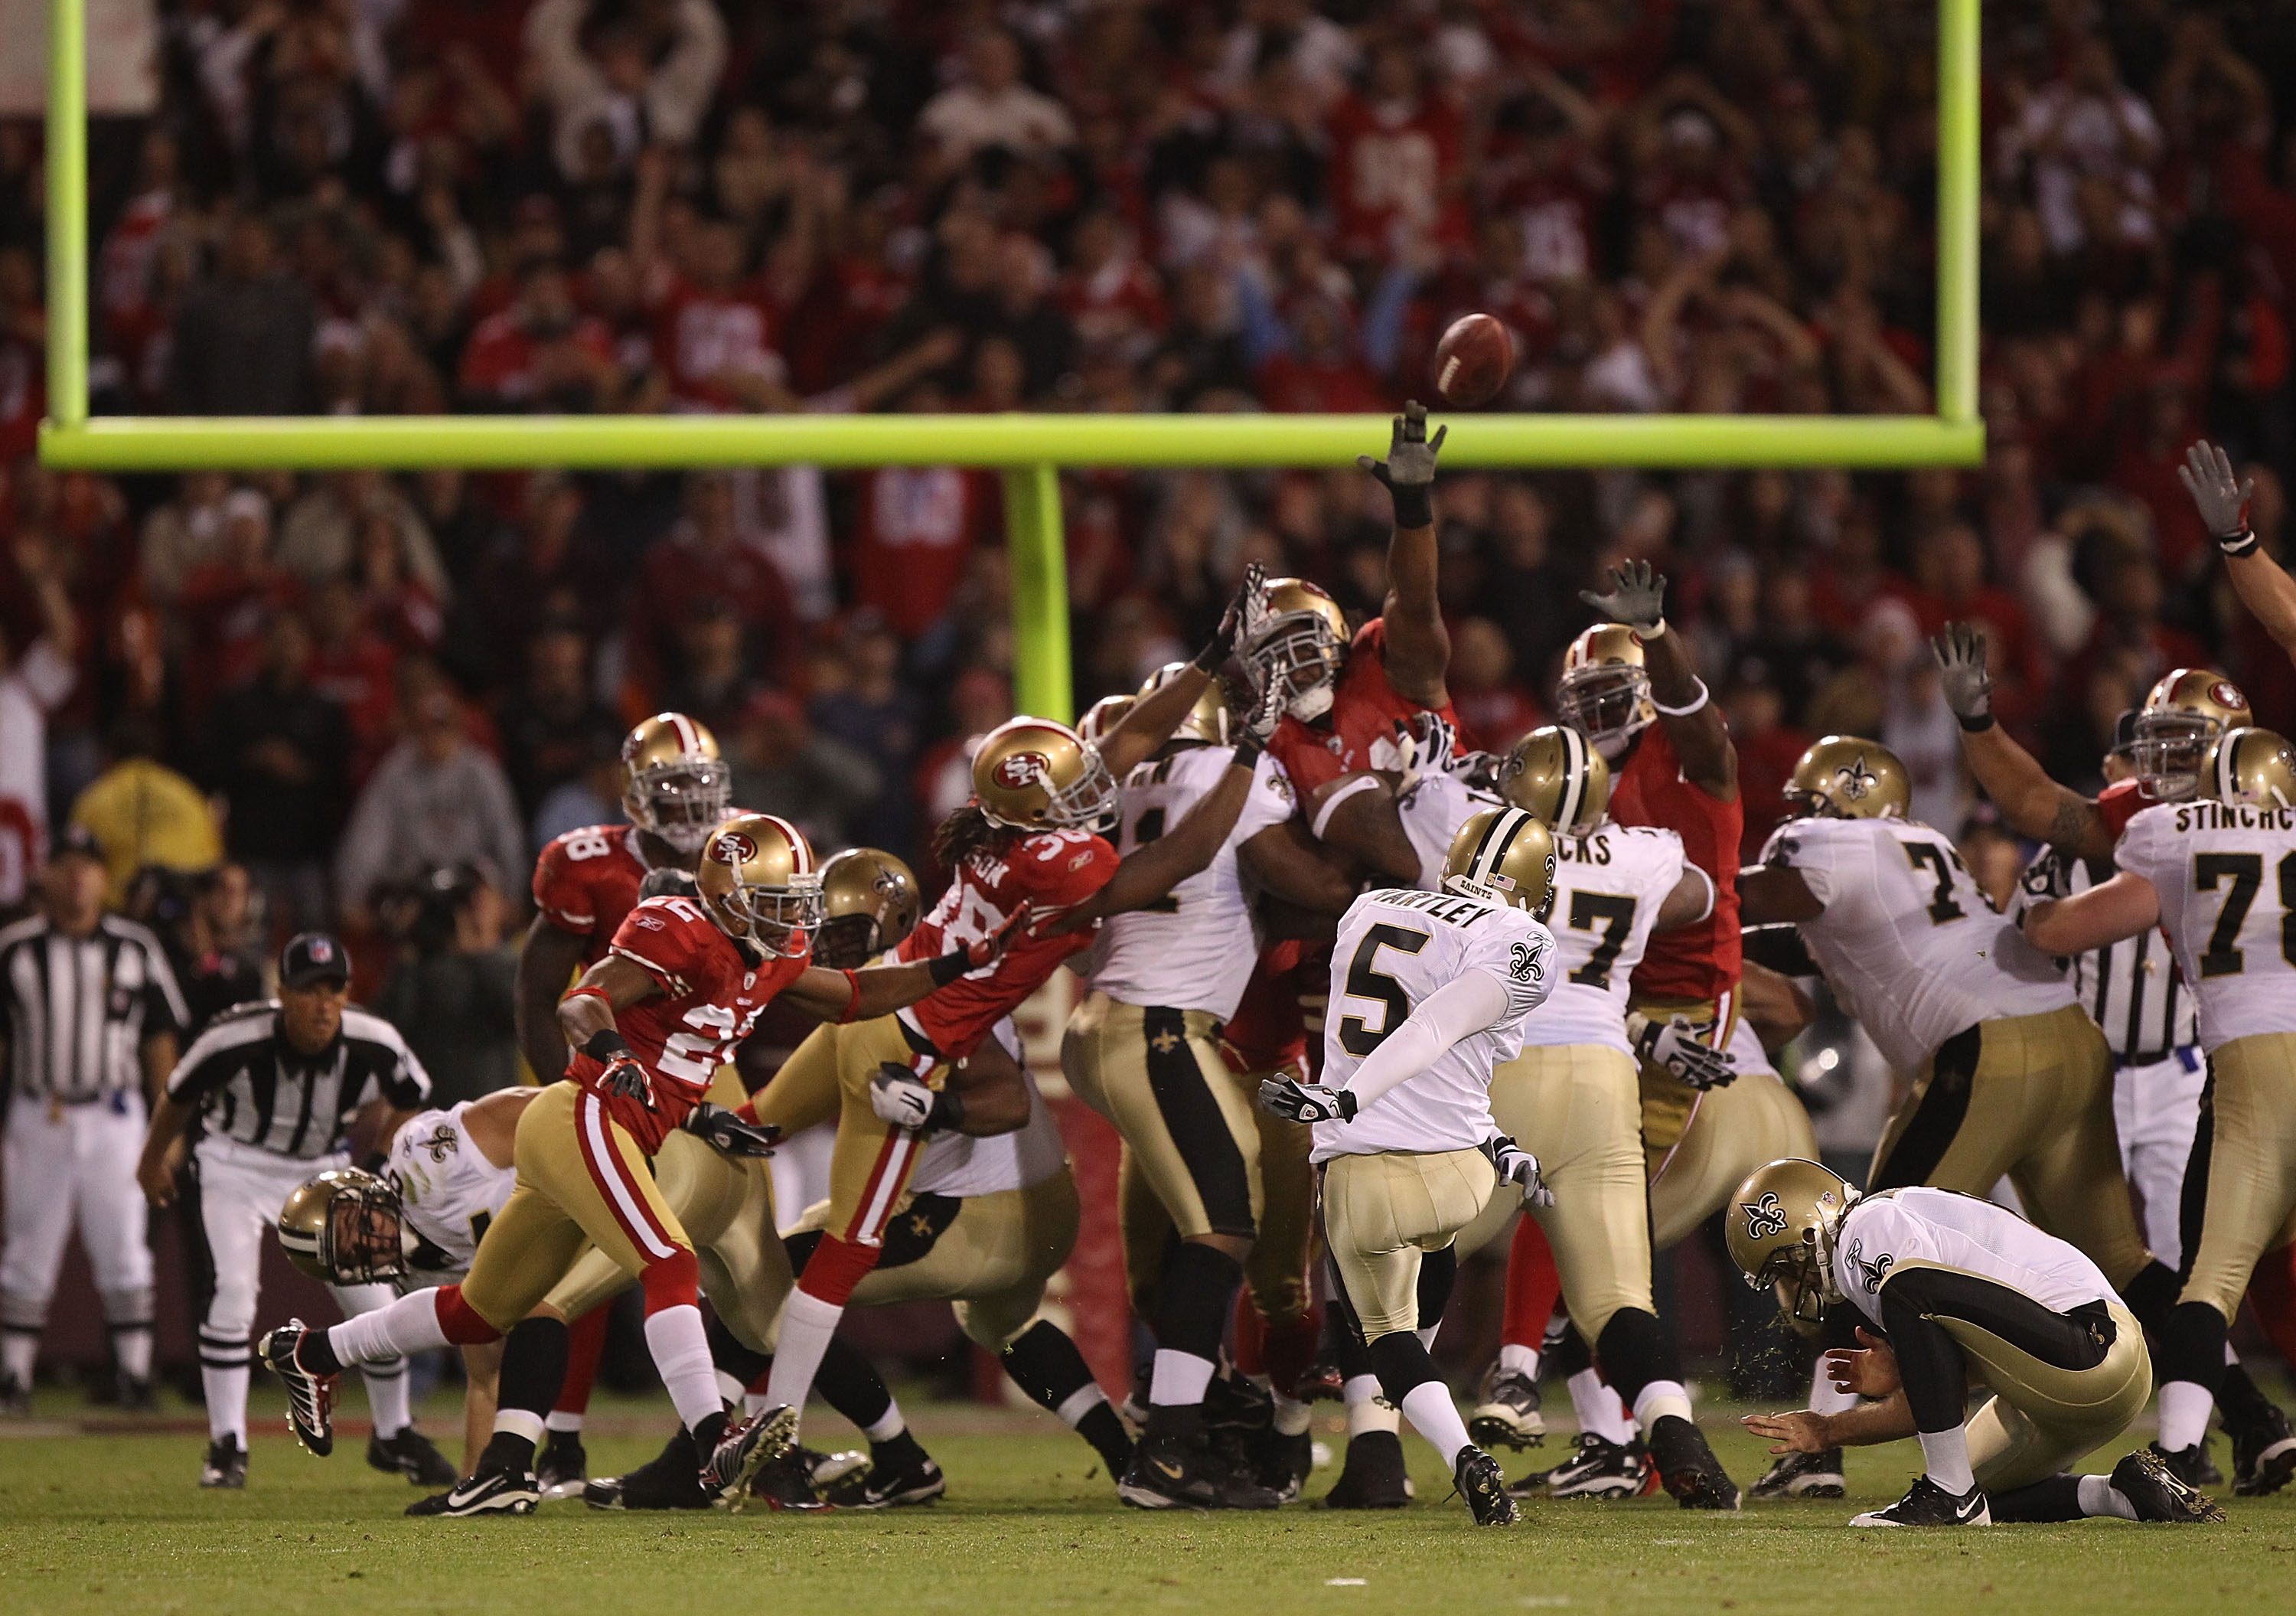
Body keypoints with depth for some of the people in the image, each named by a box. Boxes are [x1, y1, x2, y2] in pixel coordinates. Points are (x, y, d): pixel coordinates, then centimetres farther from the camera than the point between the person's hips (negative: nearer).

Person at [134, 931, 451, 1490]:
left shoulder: (374, 1047, -23)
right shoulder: (236, 1041, -29)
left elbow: (410, 1096, 2)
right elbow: (179, 1097, -8)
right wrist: (154, 1160, 7)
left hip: (322, 1171, 3)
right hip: (235, 1166, -3)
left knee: (378, 1305, -2)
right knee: (231, 1294, -21)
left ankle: (393, 1438, 21)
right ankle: (227, 1447, -7)